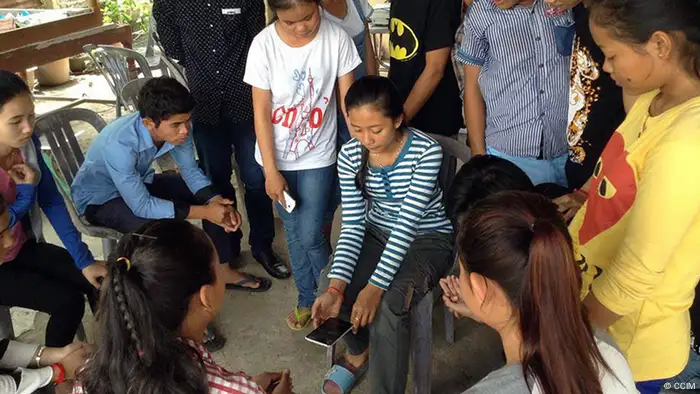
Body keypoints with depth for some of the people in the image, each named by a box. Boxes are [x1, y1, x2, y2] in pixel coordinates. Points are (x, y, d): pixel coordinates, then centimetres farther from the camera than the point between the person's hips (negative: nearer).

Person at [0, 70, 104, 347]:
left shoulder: (27, 143, -12)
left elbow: (51, 202, -6)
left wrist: (84, 260, -8)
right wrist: (26, 192, -21)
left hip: (24, 247, 5)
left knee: (99, 281, -7)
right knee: (67, 301, -17)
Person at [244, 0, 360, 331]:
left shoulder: (336, 38, -14)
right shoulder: (264, 45, -14)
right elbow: (261, 112, -10)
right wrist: (271, 171, -10)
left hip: (318, 157, -1)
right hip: (278, 157, 1)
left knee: (311, 237, -2)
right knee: (293, 233, 14)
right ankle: (307, 299, 34)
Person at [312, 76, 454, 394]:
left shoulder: (426, 151, -25)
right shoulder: (350, 155, -12)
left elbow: (408, 224, -29)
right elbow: (352, 225, -13)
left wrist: (375, 287, -36)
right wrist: (335, 286, -26)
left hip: (427, 238, -4)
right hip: (377, 232, 4)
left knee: (386, 305, -29)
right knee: (333, 286, -19)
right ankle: (358, 352, 14)